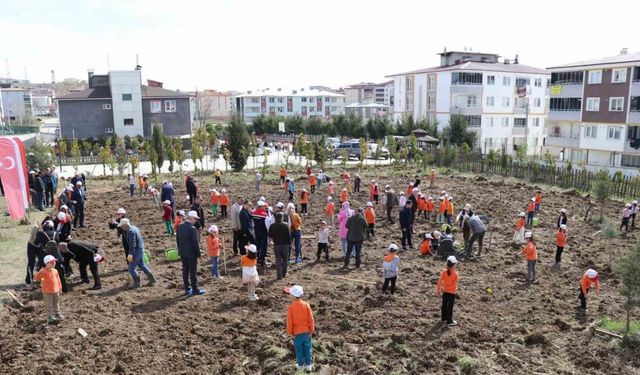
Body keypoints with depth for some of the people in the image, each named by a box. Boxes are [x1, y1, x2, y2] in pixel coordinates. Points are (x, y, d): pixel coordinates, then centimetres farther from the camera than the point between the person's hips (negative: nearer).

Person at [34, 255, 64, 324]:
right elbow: (37, 278, -26)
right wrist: (40, 272, -43)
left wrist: (60, 287, 15)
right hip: (47, 292, -6)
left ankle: (57, 314, 34)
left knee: (56, 304, 19)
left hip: (56, 290, 6)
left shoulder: (55, 271, 3)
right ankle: (50, 317, 17)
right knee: (49, 305, 5)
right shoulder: (44, 271, -16)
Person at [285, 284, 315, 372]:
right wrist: (311, 330, 6)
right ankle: (308, 364, 24)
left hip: (297, 332, -2)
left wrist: (290, 332, 1)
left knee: (299, 348, 15)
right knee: (307, 348, 15)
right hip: (306, 331, 2)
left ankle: (300, 364, 26)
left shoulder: (291, 307, -16)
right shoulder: (306, 305, -10)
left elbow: (289, 321, -11)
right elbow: (311, 319, -5)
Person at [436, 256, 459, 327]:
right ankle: (449, 321, 17)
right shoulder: (455, 274, -21)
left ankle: (444, 318, 31)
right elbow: (454, 285, -20)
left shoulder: (444, 272, -12)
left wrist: (438, 289, 1)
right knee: (450, 307, 7)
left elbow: (440, 281, -8)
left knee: (444, 305, 18)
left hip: (445, 291, 4)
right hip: (452, 292, -4)